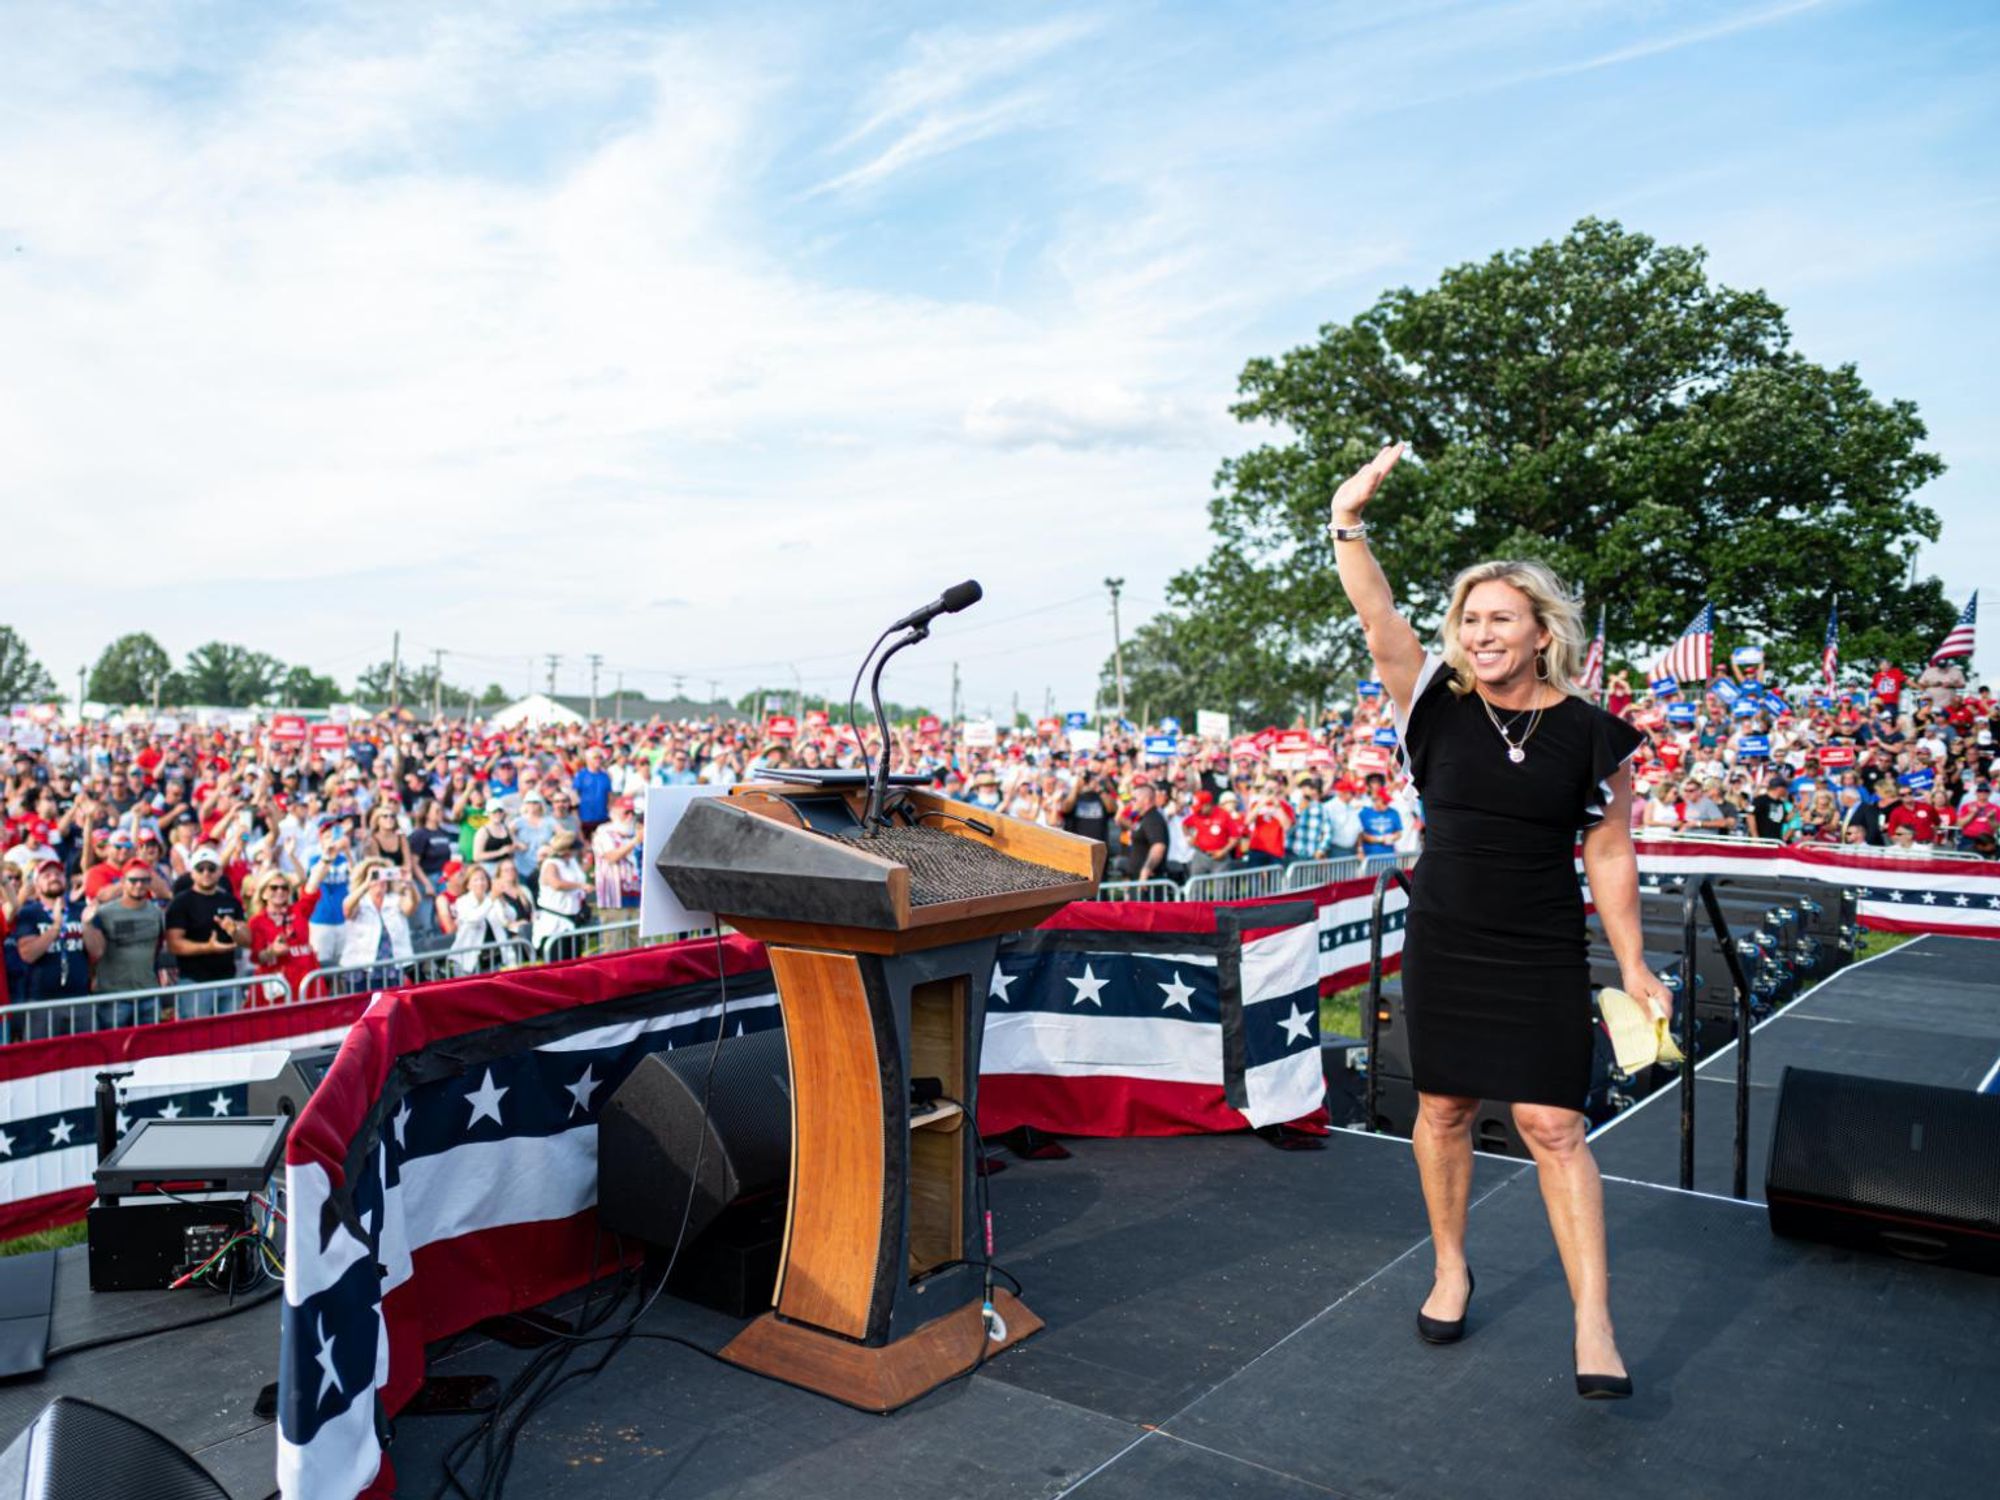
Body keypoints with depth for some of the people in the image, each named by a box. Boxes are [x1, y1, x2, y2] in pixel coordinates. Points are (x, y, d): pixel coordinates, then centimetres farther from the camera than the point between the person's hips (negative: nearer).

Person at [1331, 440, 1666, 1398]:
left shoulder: (1592, 736, -5)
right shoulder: (1437, 705, -4)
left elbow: (1609, 859, 1)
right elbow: (1377, 618, -17)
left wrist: (1635, 967, 2)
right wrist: (1348, 525, -31)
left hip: (1541, 961, -2)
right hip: (1442, 950, 2)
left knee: (1553, 1125, -3)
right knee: (1444, 1110, 13)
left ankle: (1593, 1322, 8)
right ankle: (1450, 1269, 34)